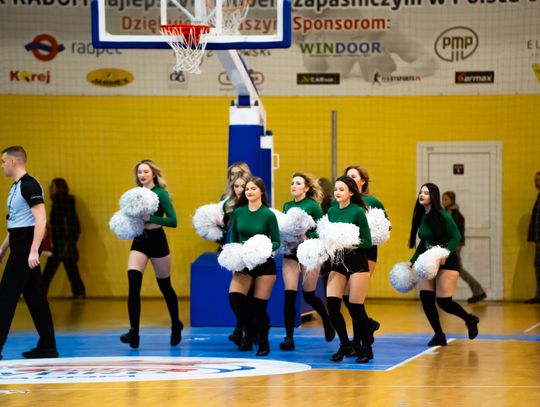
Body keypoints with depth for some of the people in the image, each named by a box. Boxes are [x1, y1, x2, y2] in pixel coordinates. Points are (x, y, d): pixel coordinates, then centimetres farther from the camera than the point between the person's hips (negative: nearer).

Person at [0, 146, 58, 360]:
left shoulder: (29, 185, -13)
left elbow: (41, 219, -21)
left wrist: (34, 251, -27)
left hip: (26, 244, -10)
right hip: (19, 245, 10)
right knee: (34, 296, 10)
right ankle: (47, 346, 13)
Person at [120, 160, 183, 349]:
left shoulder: (161, 194, -7)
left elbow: (173, 221, -14)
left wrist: (150, 218, -24)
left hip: (157, 241, -4)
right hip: (139, 241, 4)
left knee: (165, 286, 11)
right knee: (133, 286, -15)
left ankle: (176, 325, 32)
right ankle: (134, 330, -16)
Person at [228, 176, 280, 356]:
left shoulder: (268, 215, -8)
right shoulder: (238, 212, 2)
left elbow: (276, 242, -4)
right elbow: (233, 237, 11)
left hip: (264, 264, -3)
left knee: (259, 306, -2)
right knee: (234, 298, -15)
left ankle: (263, 341, 20)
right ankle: (250, 332, 10)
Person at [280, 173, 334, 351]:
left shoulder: (313, 206, -6)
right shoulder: (287, 206, 9)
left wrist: (306, 237, -23)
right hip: (290, 254, 4)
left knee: (309, 296, 6)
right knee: (289, 295, -7)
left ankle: (327, 320, 37)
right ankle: (289, 338, -3)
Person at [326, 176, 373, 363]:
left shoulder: (358, 211, -9)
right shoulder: (332, 211, 7)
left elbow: (367, 241, -9)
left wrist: (351, 244, -25)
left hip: (357, 262, -5)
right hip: (338, 263, 5)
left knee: (356, 308, -4)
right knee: (332, 305, -6)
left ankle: (366, 348, 13)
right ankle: (345, 345, 11)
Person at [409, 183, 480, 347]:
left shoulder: (442, 216, -14)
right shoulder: (421, 216, 6)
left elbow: (456, 237, -16)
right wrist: (412, 261, 14)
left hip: (446, 262, -7)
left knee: (444, 302, -9)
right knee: (426, 298, -6)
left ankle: (470, 320, 19)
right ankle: (439, 336, 7)